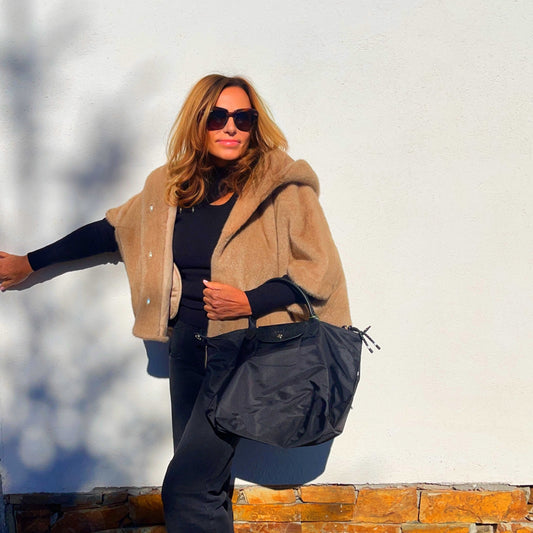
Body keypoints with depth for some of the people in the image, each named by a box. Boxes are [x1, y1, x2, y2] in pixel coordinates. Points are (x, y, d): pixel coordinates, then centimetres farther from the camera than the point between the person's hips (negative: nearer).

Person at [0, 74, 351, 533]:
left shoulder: (283, 188, -8)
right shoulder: (173, 186, 8)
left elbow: (320, 272, -7)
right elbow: (111, 230, 19)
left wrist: (250, 301, -19)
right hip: (187, 345, 6)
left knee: (185, 490, -11)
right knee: (208, 483, 12)